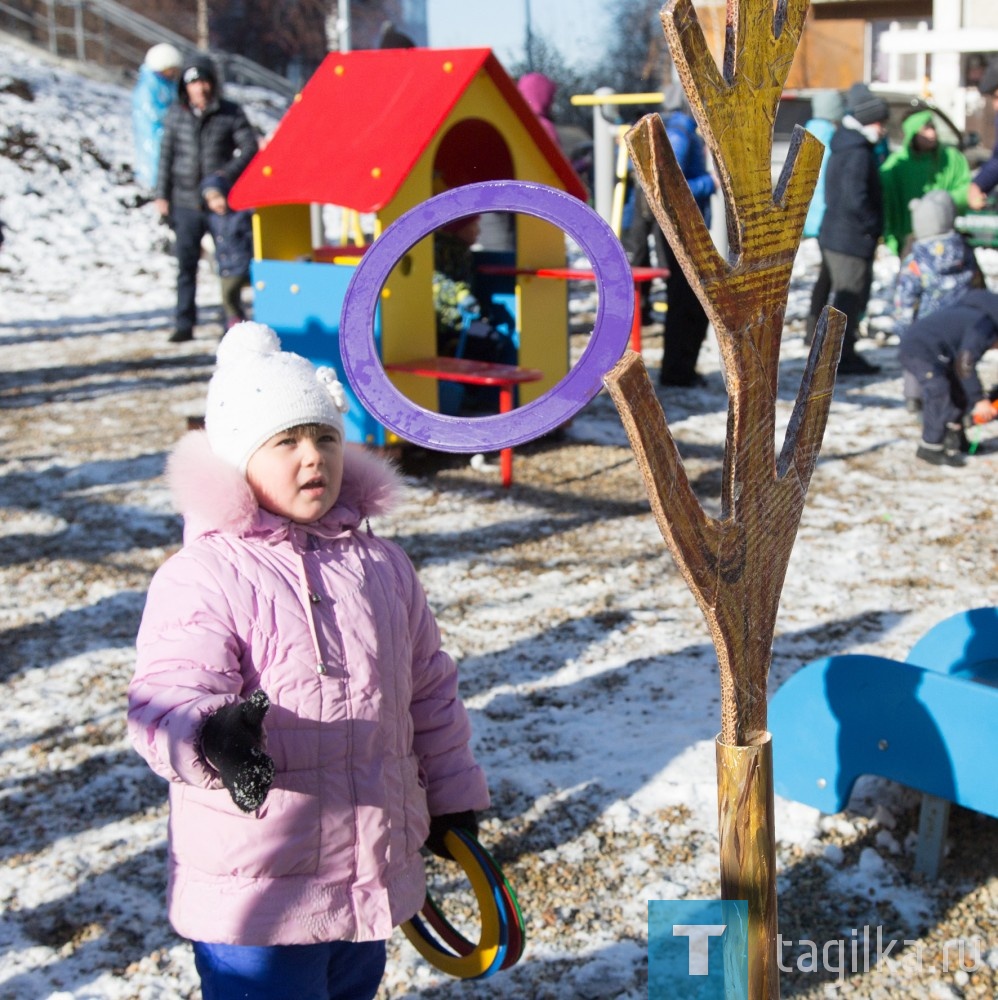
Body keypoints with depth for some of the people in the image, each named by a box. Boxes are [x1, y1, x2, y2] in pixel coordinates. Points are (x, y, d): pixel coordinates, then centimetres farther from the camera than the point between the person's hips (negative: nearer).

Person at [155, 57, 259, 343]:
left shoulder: (231, 113, 0)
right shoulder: (176, 115, 6)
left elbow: (250, 147, -2)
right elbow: (166, 156, 10)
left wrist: (227, 174, -16)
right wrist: (162, 195, 7)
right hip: (186, 203, 2)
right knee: (186, 263, 1)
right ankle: (184, 324, 7)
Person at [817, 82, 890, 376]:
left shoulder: (842, 147, 14)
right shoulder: (859, 153, -17)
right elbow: (856, 198, -26)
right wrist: (874, 227, -14)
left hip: (834, 234, 10)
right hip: (852, 240, -10)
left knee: (846, 296, 18)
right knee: (851, 298, -3)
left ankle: (843, 353, 26)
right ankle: (842, 355, 2)